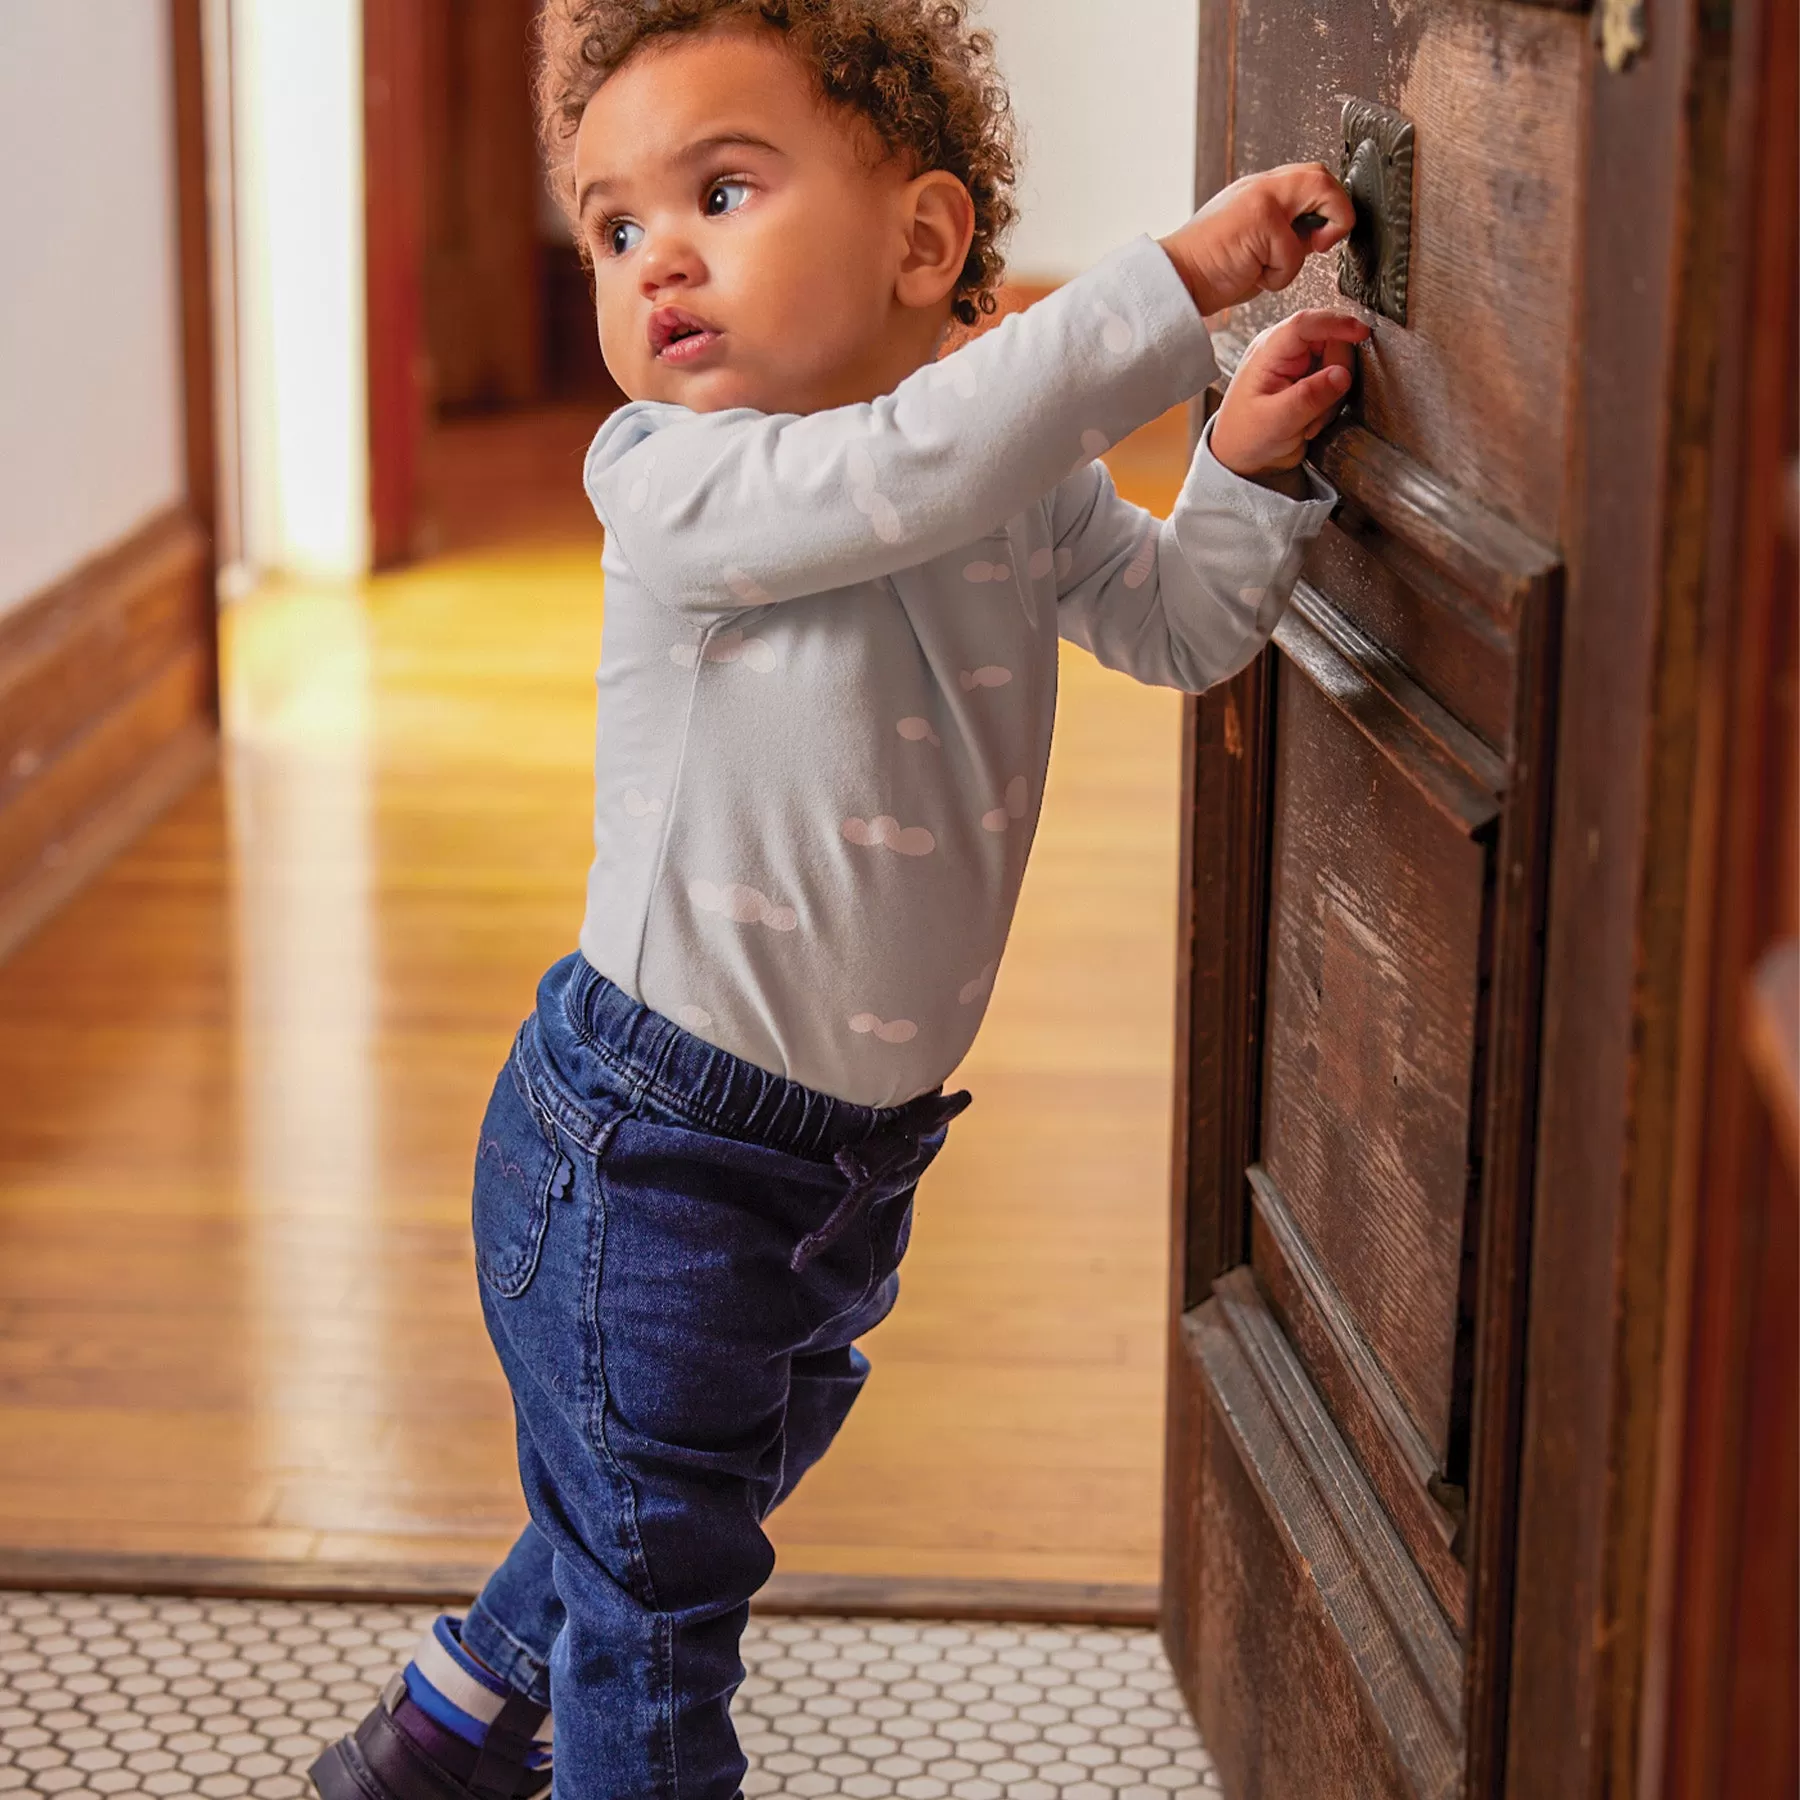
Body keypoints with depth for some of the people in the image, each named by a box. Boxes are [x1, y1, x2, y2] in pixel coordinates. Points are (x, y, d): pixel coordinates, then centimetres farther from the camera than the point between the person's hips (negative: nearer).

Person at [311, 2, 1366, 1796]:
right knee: (648, 1567, 5)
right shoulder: (662, 472, -20)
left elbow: (1184, 624, 15)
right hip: (644, 1153, -7)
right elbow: (906, 470, -38)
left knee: (708, 1498, 28)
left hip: (857, 1152, 7)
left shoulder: (1024, 483, 0)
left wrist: (1250, 467, -4)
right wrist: (1173, 281, -36)